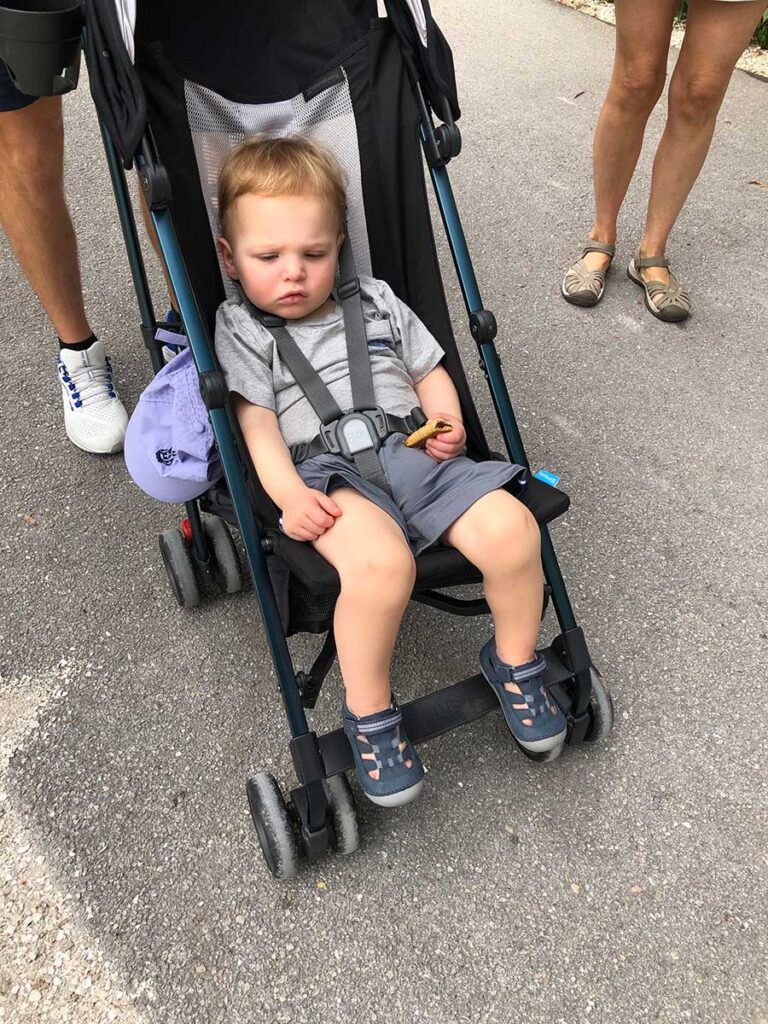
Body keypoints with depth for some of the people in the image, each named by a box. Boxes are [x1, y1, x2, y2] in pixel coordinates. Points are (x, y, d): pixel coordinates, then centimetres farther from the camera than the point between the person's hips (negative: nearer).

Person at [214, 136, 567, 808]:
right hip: (329, 472, -4)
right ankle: (368, 713, -12)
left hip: (416, 453, 4)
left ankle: (514, 663, 6)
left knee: (511, 529, -22)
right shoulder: (241, 328, 13)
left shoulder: (375, 300, 24)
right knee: (380, 563, -37)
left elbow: (430, 371, 25)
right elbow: (259, 425, 2)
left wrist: (446, 421, 3)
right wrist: (290, 496, -14)